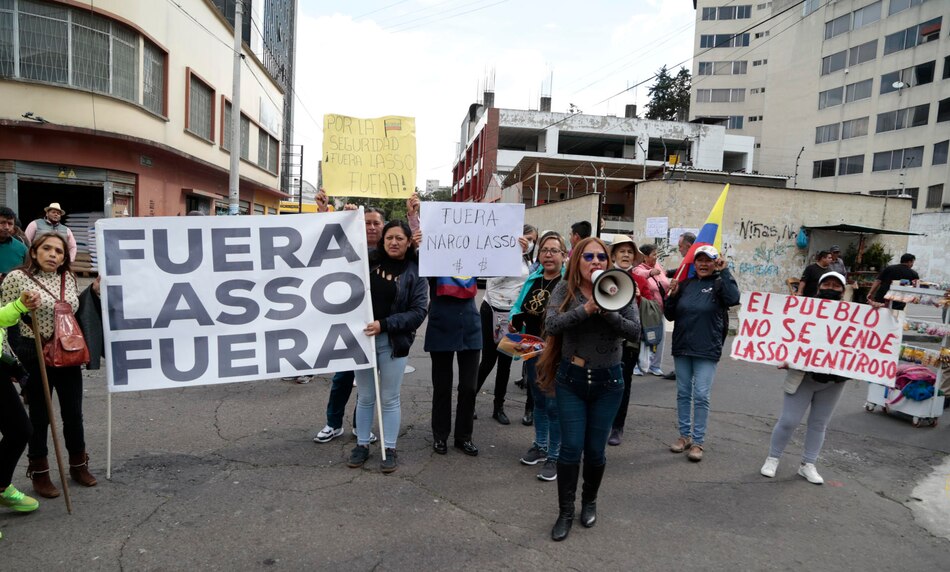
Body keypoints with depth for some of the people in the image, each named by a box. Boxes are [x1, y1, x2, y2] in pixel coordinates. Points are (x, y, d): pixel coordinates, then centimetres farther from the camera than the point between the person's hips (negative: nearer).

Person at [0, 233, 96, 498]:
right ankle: (39, 473, 26)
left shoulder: (69, 278, 5)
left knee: (74, 413, 13)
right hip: (36, 355, -4)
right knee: (40, 415, 8)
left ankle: (79, 465, 31)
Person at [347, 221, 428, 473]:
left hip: (394, 343, -2)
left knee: (389, 399, 8)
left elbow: (418, 312, -8)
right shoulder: (368, 262, 2)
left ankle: (390, 449, 21)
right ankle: (362, 444, 27)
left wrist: (384, 325, -18)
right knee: (364, 397, 12)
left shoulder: (415, 273, -3)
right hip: (363, 337, 2)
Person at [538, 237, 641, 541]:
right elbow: (551, 325, -19)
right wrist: (587, 309, -29)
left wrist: (609, 311, -26)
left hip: (607, 381, 1)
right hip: (571, 379, 0)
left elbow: (635, 332, -11)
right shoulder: (565, 289, -5)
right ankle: (565, 512, 18)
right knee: (571, 447, 0)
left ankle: (590, 502, 35)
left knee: (595, 449, 8)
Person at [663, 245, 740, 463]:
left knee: (701, 396, -2)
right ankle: (684, 435, 25)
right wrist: (672, 296, -8)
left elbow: (733, 299, -25)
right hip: (681, 347, 4)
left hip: (707, 351, -4)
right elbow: (670, 316, 9)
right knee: (683, 393, 12)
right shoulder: (685, 284, 7)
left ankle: (698, 441, 8)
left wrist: (725, 271, -22)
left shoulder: (719, 284, -4)